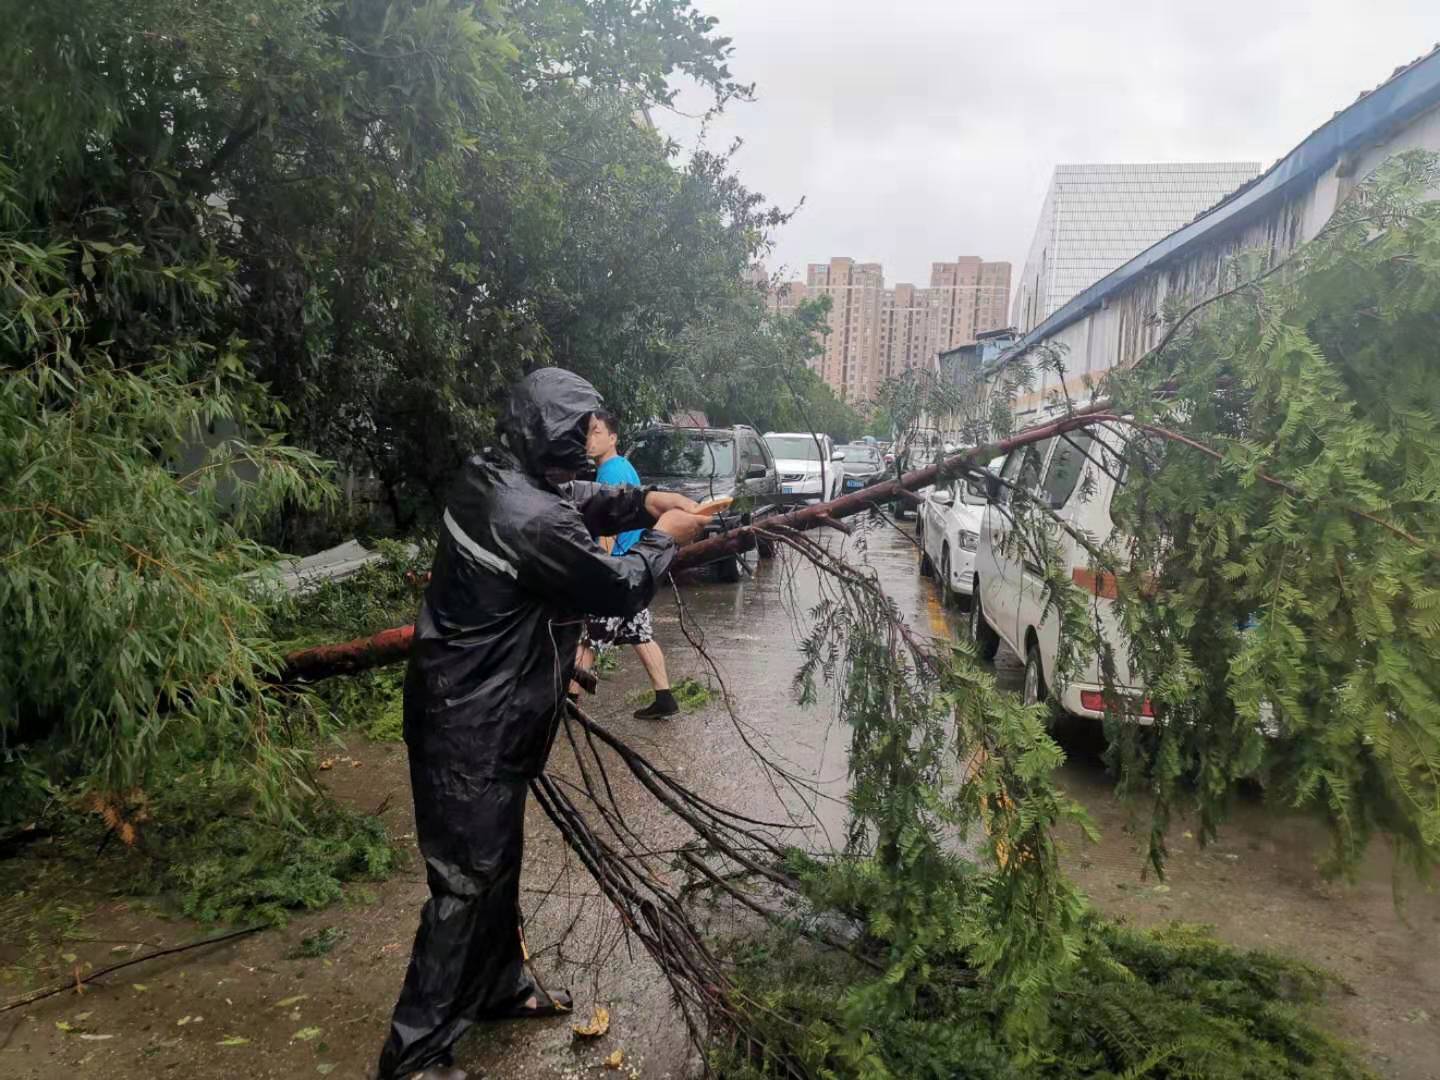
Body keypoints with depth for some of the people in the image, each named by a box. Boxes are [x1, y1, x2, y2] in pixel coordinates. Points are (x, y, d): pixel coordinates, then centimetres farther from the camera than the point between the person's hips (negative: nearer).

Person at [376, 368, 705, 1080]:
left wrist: (643, 501, 5)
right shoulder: (531, 520, -28)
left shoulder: (491, 477, 1)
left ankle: (501, 987, 43)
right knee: (469, 877, 3)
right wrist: (663, 538, 0)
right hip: (472, 726, -10)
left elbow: (575, 501, 18)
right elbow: (617, 590, -16)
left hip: (467, 707, 10)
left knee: (498, 856, 23)